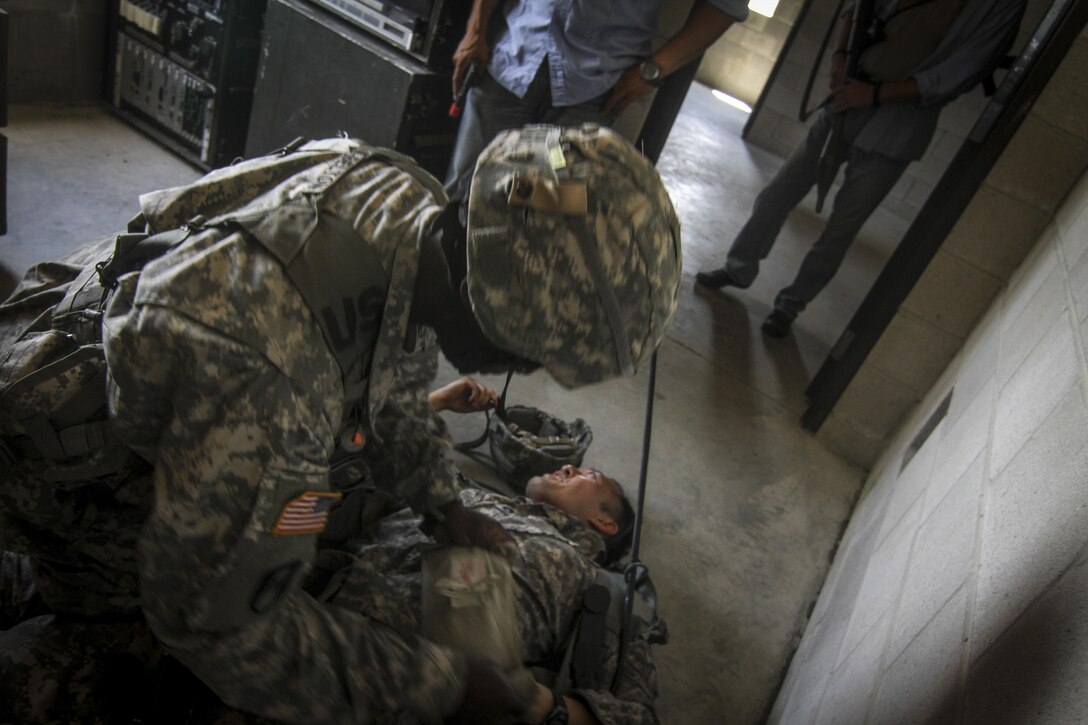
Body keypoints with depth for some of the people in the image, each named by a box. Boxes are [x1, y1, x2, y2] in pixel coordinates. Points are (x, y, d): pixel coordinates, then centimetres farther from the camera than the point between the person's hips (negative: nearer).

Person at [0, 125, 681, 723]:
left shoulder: (401, 194, -19)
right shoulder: (272, 372, -45)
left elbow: (361, 374, 1)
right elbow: (212, 618, -31)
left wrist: (440, 501, 4)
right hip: (63, 462, -6)